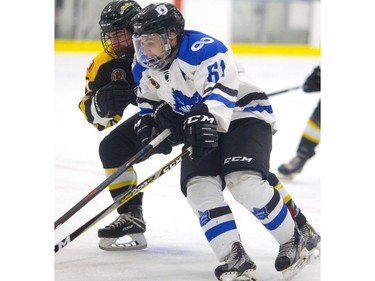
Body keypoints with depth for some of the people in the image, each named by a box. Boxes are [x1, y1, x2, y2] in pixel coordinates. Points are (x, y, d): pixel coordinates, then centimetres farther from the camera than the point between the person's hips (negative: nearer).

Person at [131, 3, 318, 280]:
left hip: (243, 115, -8)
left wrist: (205, 119, -52)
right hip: (200, 129, 8)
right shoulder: (144, 68, 1)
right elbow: (149, 98, 18)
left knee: (244, 181, -27)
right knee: (198, 185, -14)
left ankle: (294, 242, -7)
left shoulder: (203, 50, -26)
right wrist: (148, 120, -2)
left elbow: (220, 92, -37)